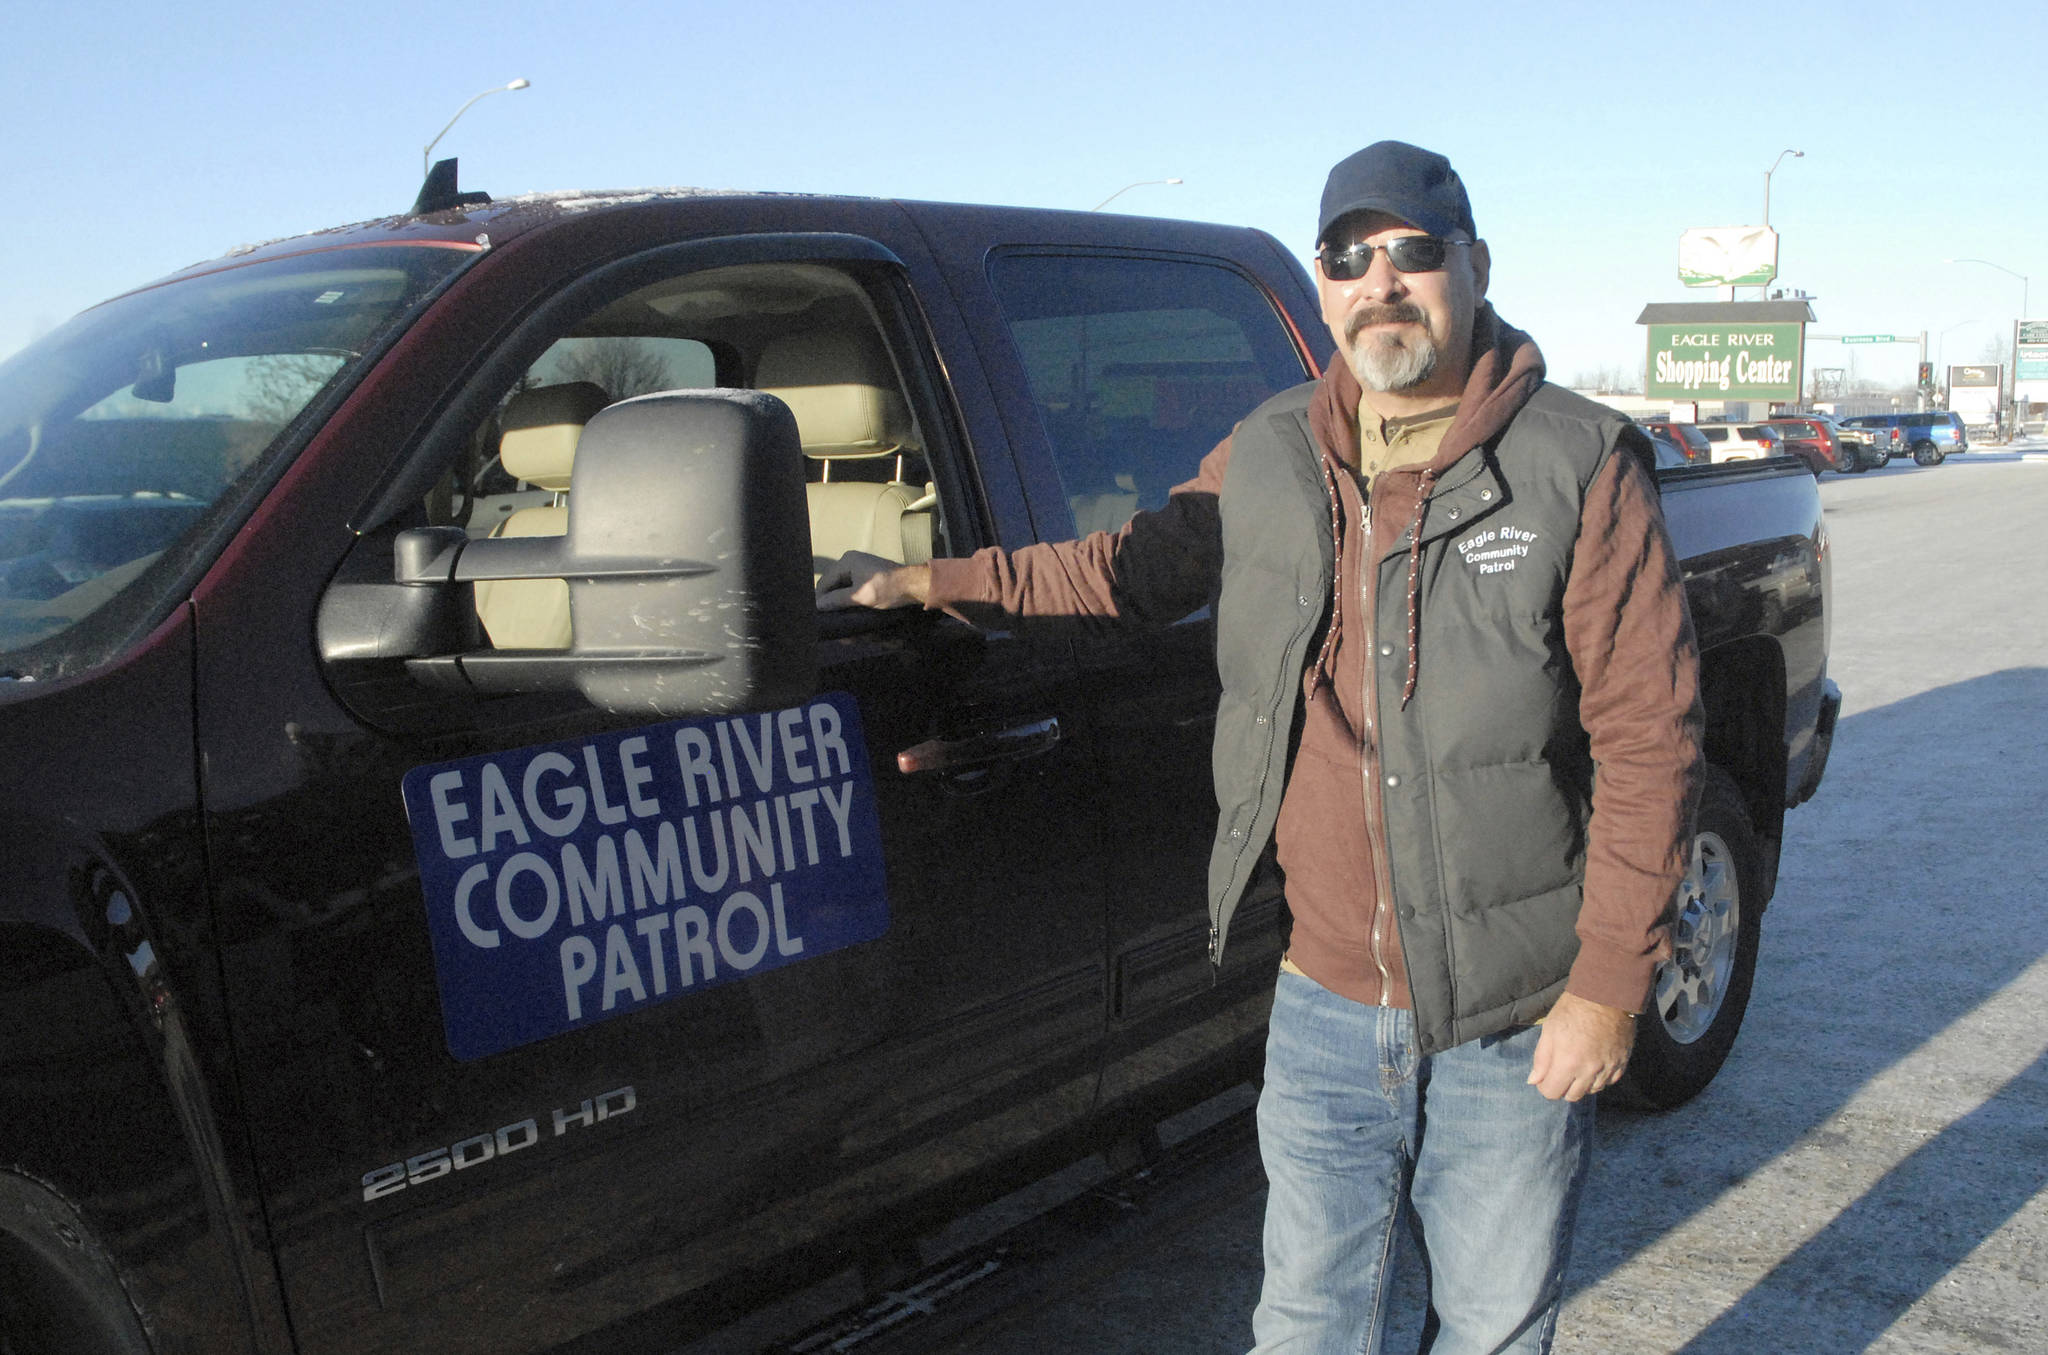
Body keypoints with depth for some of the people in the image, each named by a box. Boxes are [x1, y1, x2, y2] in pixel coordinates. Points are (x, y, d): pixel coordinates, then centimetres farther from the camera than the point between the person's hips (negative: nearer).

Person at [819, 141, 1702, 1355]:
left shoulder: (1580, 467, -9)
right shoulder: (1268, 464, 3)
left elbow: (1648, 738, -10)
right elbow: (1144, 562, 19)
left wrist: (1611, 987, -13)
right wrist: (932, 583, 15)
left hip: (1517, 1032, -3)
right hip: (1326, 1011, 3)